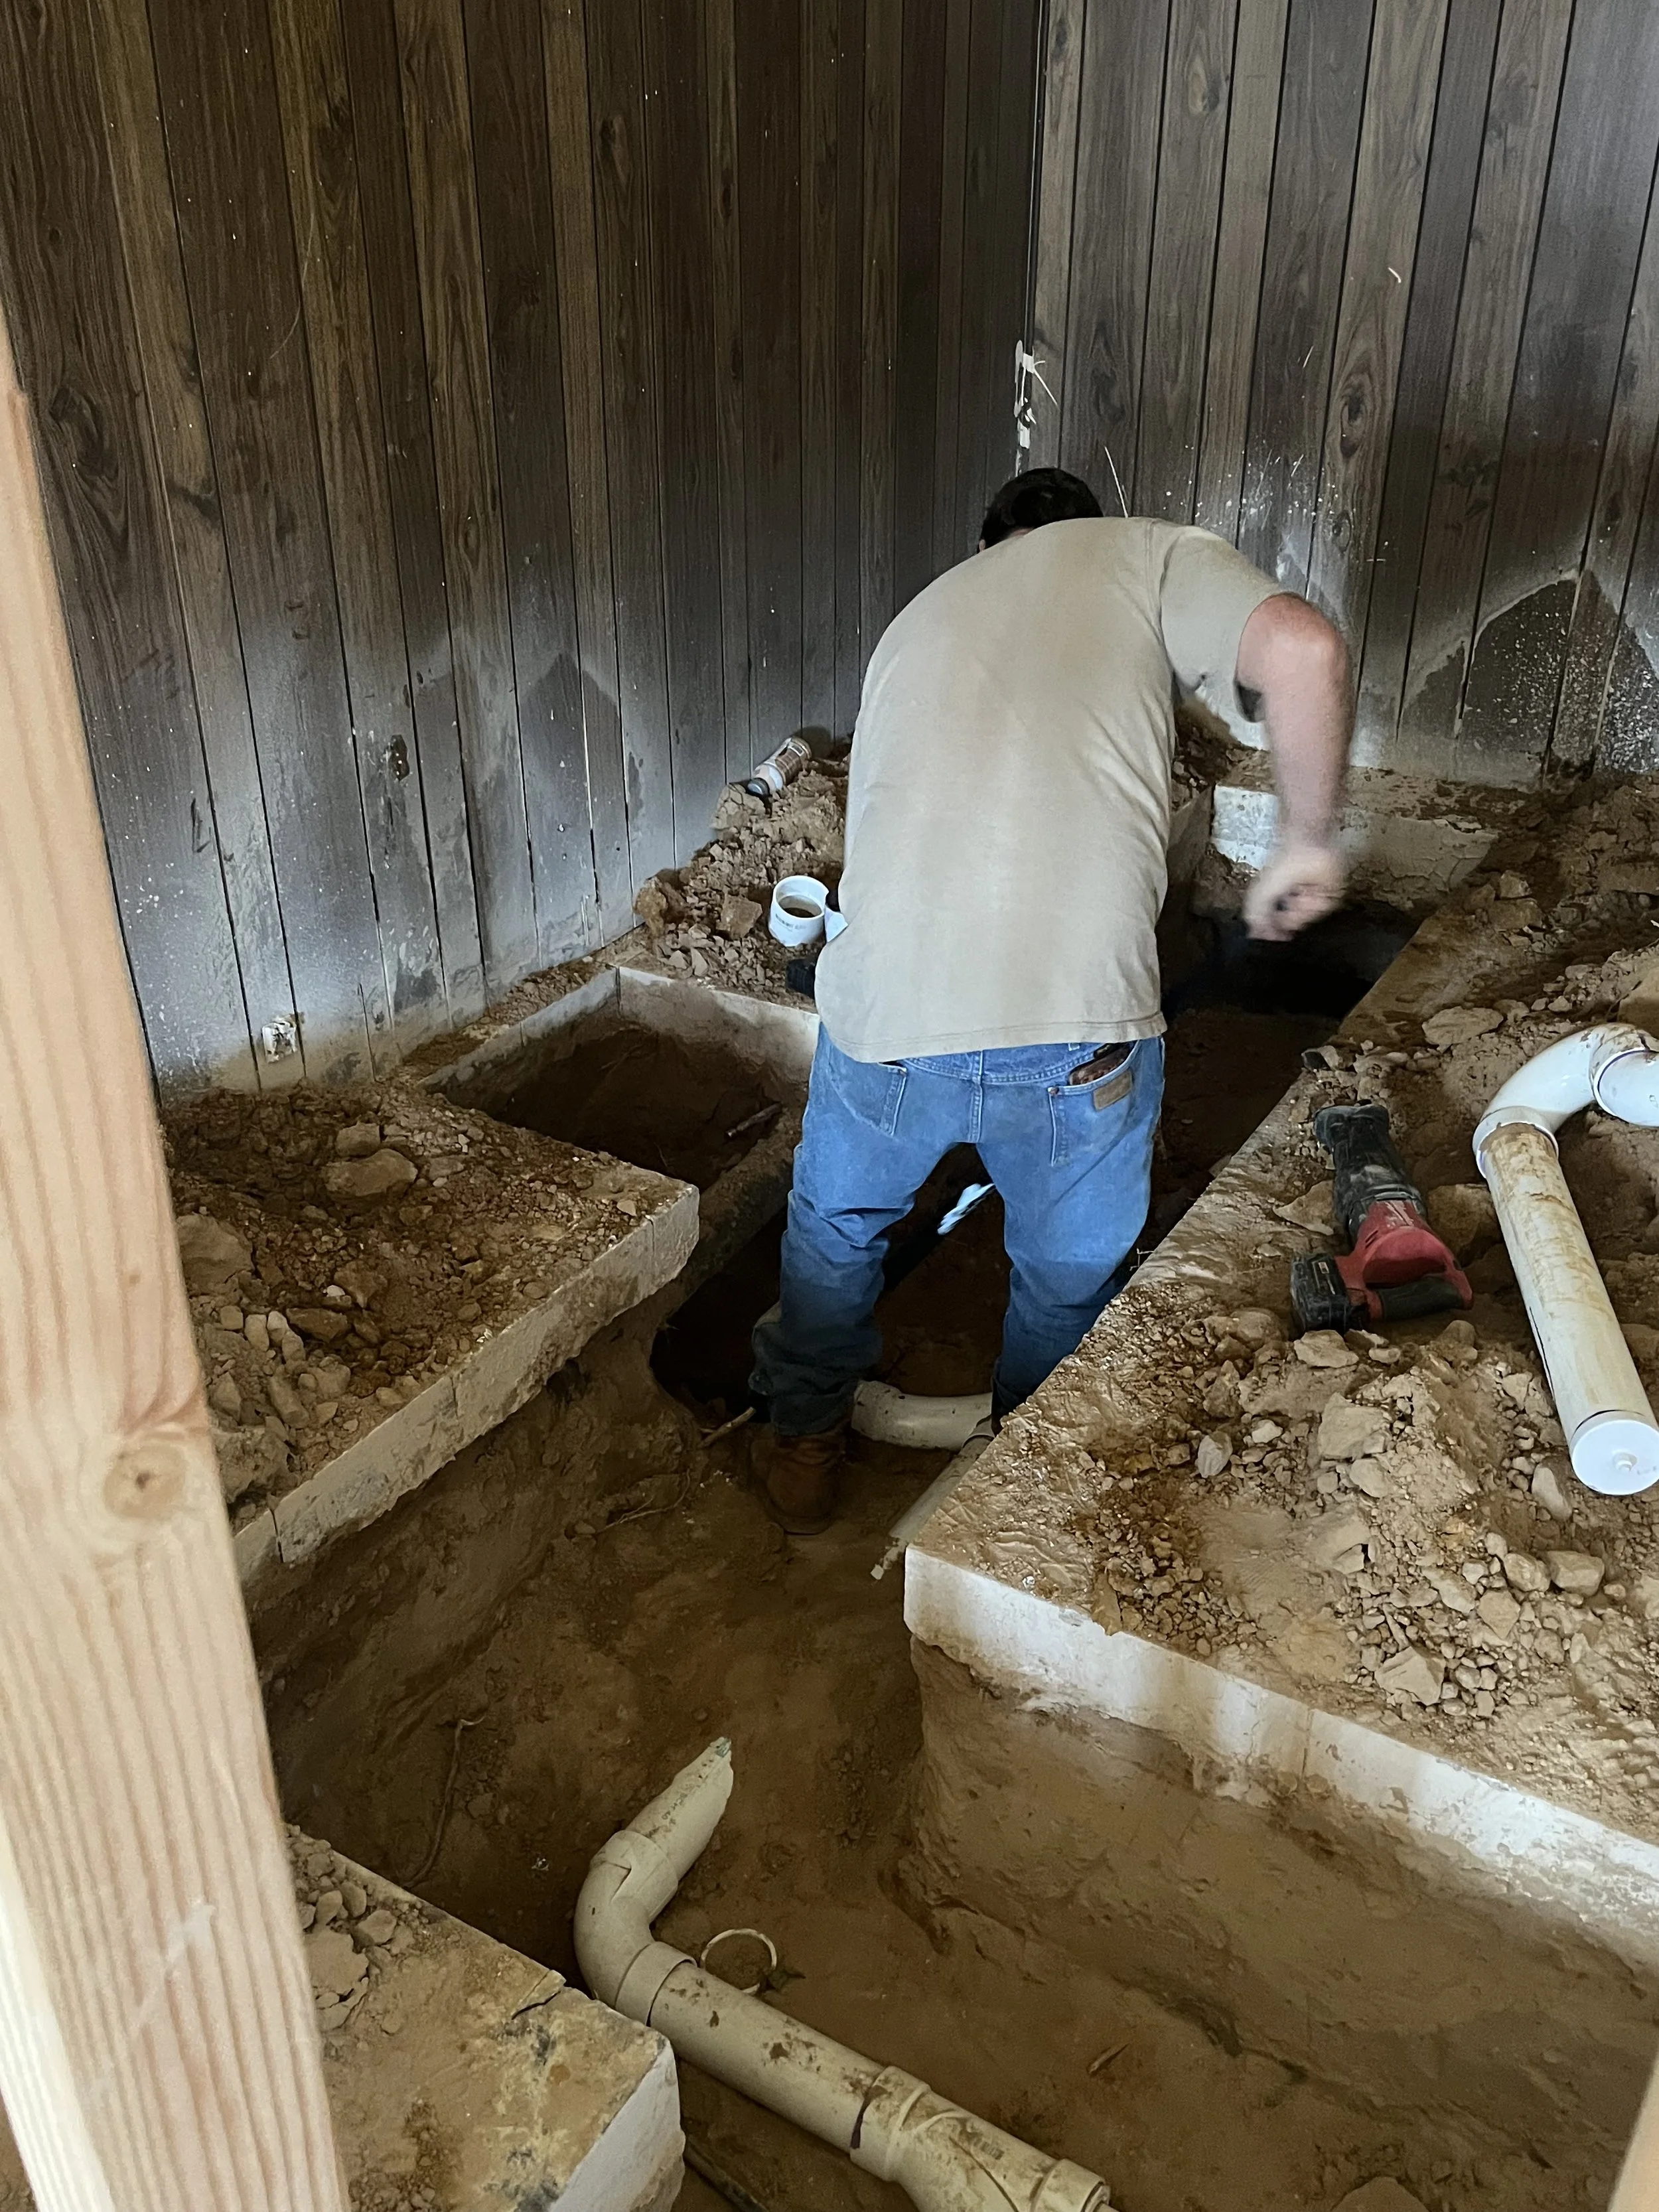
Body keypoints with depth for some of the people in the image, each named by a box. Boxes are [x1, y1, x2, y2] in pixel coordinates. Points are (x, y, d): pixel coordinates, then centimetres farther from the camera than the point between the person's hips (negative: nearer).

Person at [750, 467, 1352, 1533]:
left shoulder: (918, 619, 26)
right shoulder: (1152, 554, 12)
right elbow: (1303, 651, -8)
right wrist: (1309, 840, 7)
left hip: (888, 1013, 4)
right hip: (1078, 1017, -3)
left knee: (837, 1221, 33)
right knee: (1071, 1277, 25)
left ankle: (806, 1444, 51)